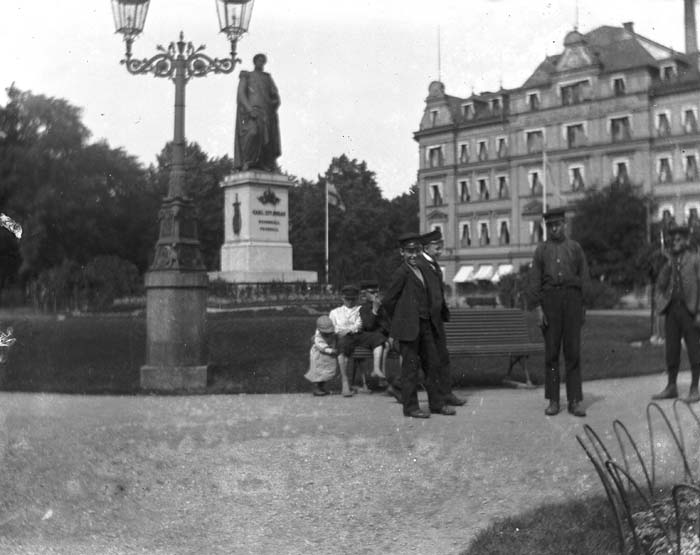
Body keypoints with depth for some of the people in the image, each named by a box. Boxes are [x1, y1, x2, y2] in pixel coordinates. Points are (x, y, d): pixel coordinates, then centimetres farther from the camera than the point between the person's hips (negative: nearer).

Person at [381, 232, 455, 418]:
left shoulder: (421, 271, 15)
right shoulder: (401, 274, -11)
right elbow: (388, 301, -11)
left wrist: (433, 318, 15)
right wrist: (400, 320, -1)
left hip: (426, 324, 8)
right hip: (409, 327, -8)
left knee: (433, 363, 11)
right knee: (411, 366, -2)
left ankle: (436, 403, 21)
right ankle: (410, 406, 6)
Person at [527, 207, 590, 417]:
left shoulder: (575, 248, 11)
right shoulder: (541, 249, 9)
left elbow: (584, 278, 10)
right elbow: (535, 280, 5)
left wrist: (583, 306, 3)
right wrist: (538, 307, -5)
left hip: (572, 298, 0)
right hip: (550, 299, 0)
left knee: (573, 352, -2)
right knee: (551, 351, 1)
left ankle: (575, 401, 2)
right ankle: (553, 401, 6)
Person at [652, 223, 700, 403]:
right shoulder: (669, 262, 17)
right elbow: (660, 286, 9)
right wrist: (668, 266, -3)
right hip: (671, 309, 5)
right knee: (671, 350, 7)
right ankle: (671, 387, 15)